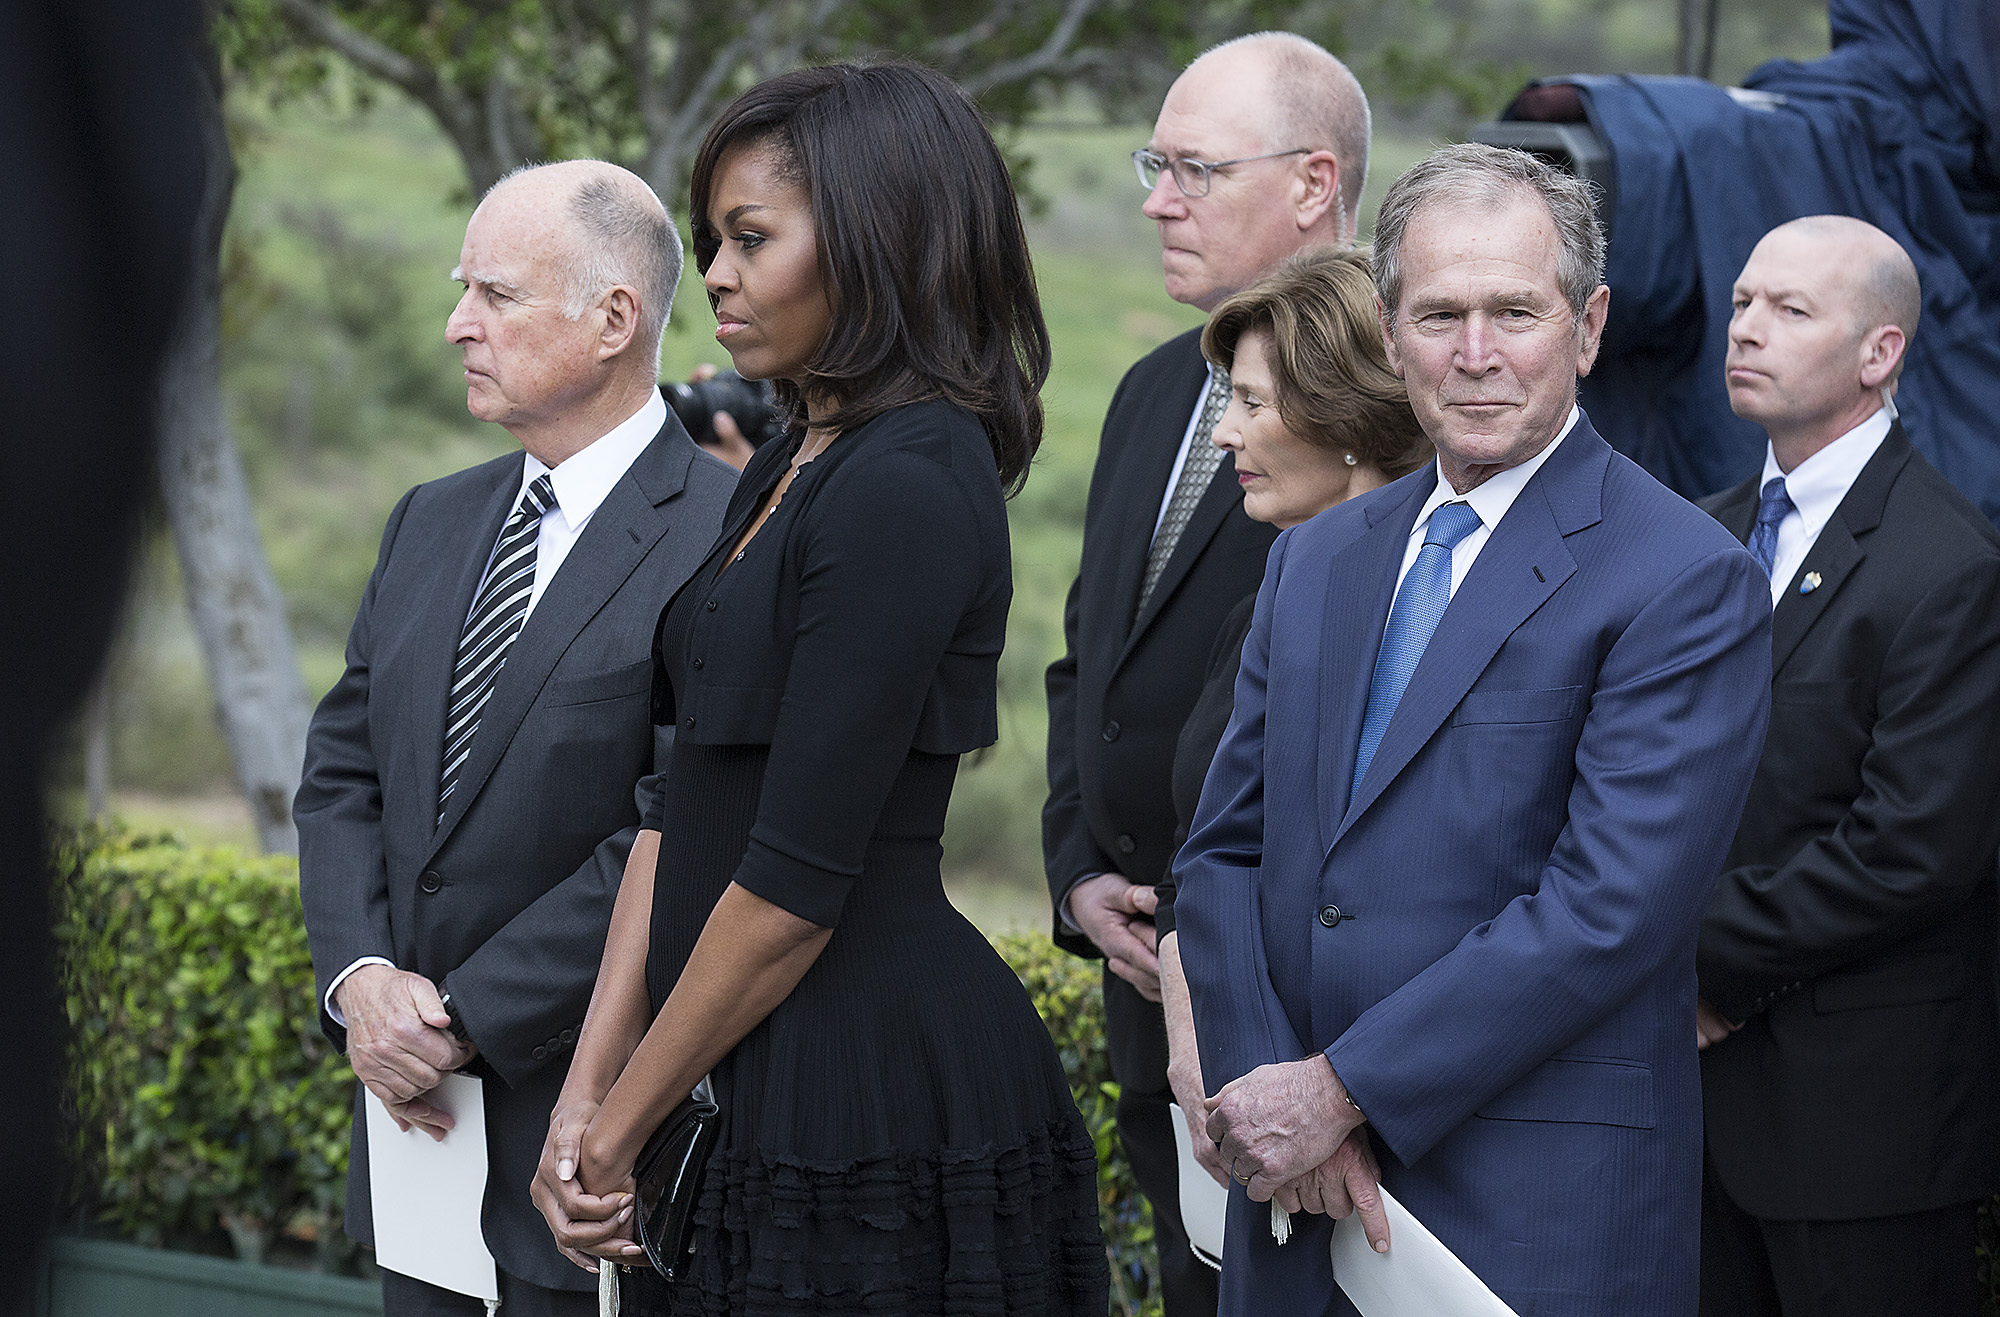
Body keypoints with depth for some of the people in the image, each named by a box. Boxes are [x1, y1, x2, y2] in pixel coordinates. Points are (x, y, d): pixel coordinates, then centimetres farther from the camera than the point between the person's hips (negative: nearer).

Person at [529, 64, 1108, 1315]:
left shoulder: (906, 489, -16)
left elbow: (794, 880, -19)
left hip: (879, 1098, -9)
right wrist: (586, 1094, 3)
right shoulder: (789, 471, 12)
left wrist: (624, 1126, -9)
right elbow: (685, 805, 10)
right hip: (745, 1101, 9)